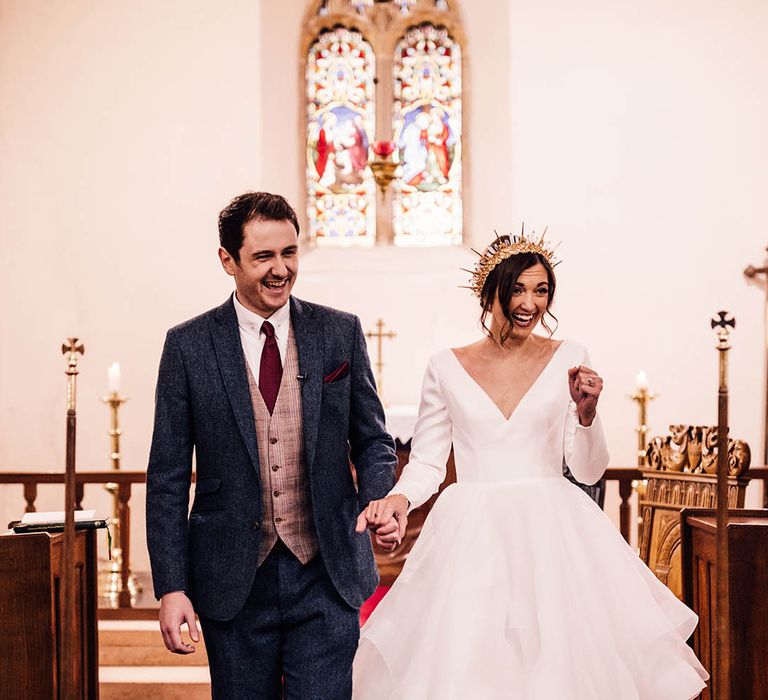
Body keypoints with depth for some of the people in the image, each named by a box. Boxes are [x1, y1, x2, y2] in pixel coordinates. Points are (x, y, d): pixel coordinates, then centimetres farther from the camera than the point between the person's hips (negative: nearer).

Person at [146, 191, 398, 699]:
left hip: (327, 579, 0)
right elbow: (168, 478, 0)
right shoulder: (189, 345, 0)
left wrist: (380, 498, -11)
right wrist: (171, 587, -5)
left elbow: (372, 440, 11)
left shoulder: (341, 332, 3)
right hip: (234, 581, 0)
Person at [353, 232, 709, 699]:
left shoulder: (569, 360, 3)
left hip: (553, 536, 0)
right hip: (472, 538, 0)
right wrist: (399, 498, -11)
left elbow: (588, 471, 3)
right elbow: (427, 462, 8)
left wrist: (586, 411, -13)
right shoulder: (446, 368, 4)